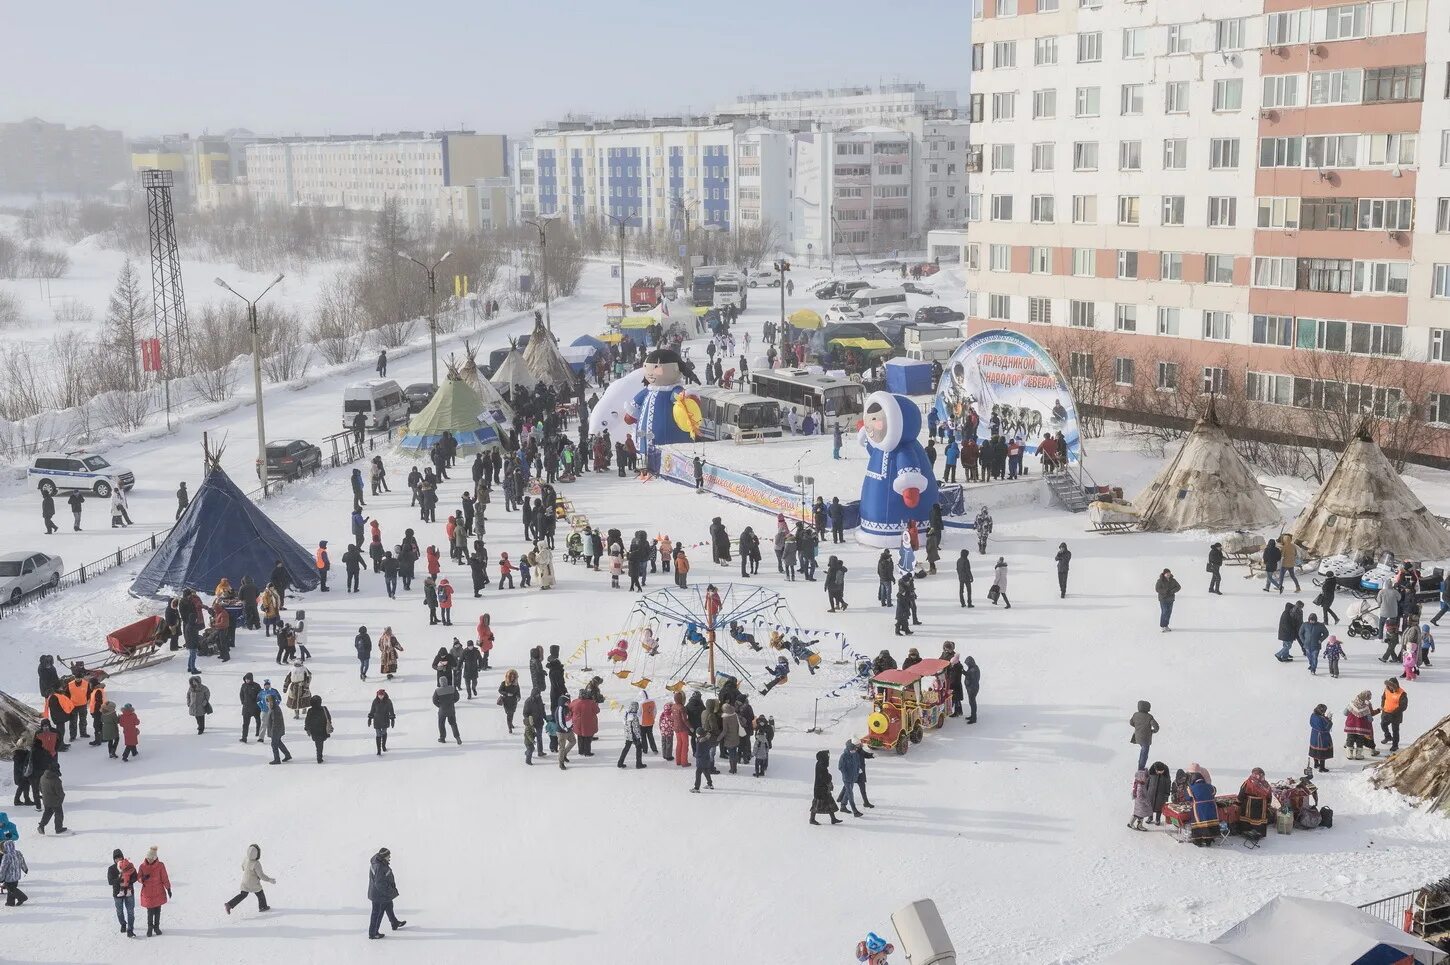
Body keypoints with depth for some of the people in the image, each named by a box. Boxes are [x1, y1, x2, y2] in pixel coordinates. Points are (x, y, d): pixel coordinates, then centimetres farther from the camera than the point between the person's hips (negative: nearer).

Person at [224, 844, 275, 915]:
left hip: (244, 882, 6)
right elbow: (261, 876, -26)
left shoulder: (245, 859, -13)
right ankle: (263, 907, 38)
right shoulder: (256, 864, -33)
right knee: (260, 895, 19)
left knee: (242, 895, 22)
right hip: (253, 884, -6)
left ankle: (229, 905, 13)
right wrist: (270, 880, -13)